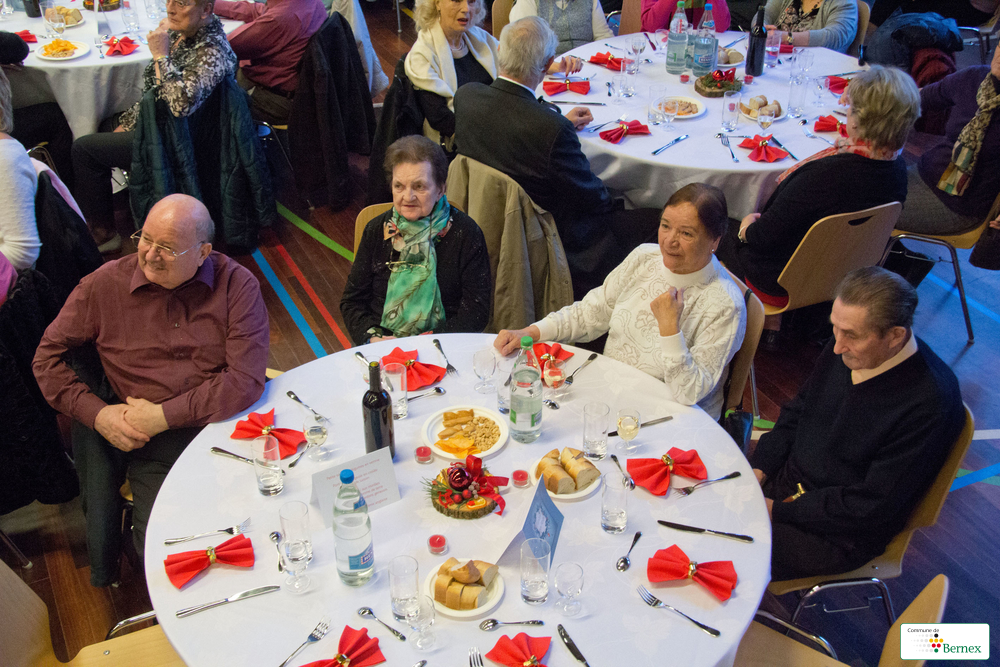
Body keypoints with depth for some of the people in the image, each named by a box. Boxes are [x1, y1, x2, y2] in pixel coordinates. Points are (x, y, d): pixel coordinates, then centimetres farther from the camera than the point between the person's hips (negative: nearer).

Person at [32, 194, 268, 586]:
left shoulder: (237, 285, -4)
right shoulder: (105, 285, 3)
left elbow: (245, 379, -12)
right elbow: (49, 356, 12)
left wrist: (163, 415, -14)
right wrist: (97, 413, -4)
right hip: (149, 445, 1)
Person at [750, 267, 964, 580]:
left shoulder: (930, 403, -25)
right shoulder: (846, 348, -4)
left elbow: (873, 505, -21)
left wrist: (778, 511, -18)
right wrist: (757, 471, -3)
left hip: (840, 536, -7)